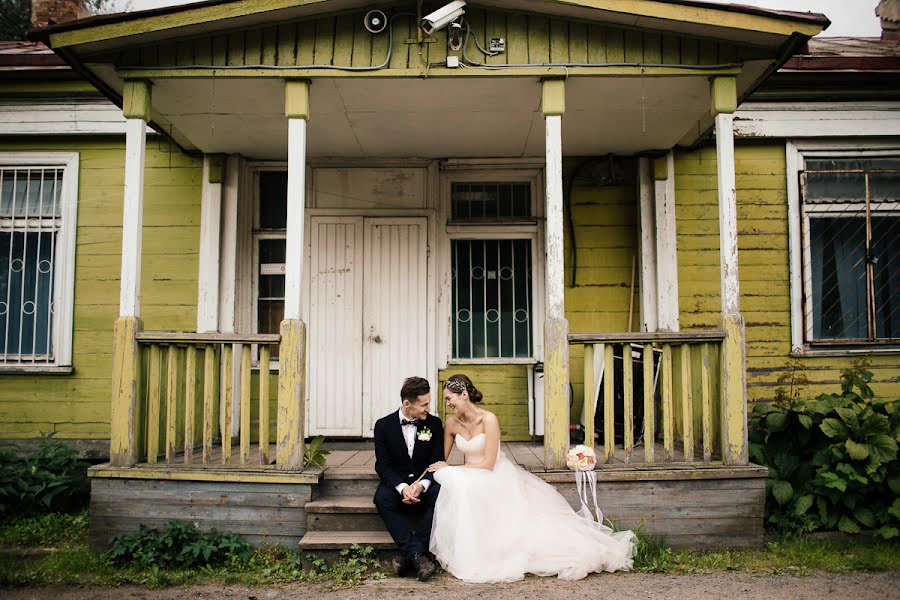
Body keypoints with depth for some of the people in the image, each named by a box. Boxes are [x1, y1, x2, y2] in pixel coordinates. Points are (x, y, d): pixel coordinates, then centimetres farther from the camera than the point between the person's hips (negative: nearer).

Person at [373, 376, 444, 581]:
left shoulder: (434, 423, 1)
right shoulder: (384, 425, -2)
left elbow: (437, 462, -3)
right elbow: (382, 465, -6)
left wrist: (422, 485, -23)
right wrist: (403, 487, -25)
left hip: (424, 483, 1)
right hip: (396, 482, -1)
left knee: (440, 494, -32)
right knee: (382, 498, -34)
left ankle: (408, 556, -30)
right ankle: (417, 555, -37)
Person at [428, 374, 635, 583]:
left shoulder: (488, 419, -19)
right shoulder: (451, 424, -1)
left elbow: (488, 463, -21)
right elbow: (441, 459, 8)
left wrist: (451, 469, -18)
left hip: (498, 478, -5)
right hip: (472, 481, 5)